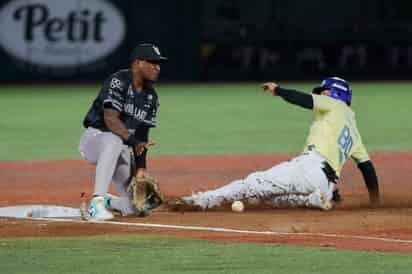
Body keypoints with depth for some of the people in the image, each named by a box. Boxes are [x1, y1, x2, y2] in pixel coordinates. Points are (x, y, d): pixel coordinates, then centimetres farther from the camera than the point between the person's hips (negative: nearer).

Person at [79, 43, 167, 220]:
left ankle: (105, 202, 25)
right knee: (114, 140, -44)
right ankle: (97, 202, -41)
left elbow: (142, 135, 4)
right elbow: (110, 118, -30)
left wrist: (140, 167, -8)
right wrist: (133, 141, -39)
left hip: (120, 151, 7)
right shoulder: (118, 82, -18)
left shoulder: (151, 97, 5)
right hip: (94, 138, -7)